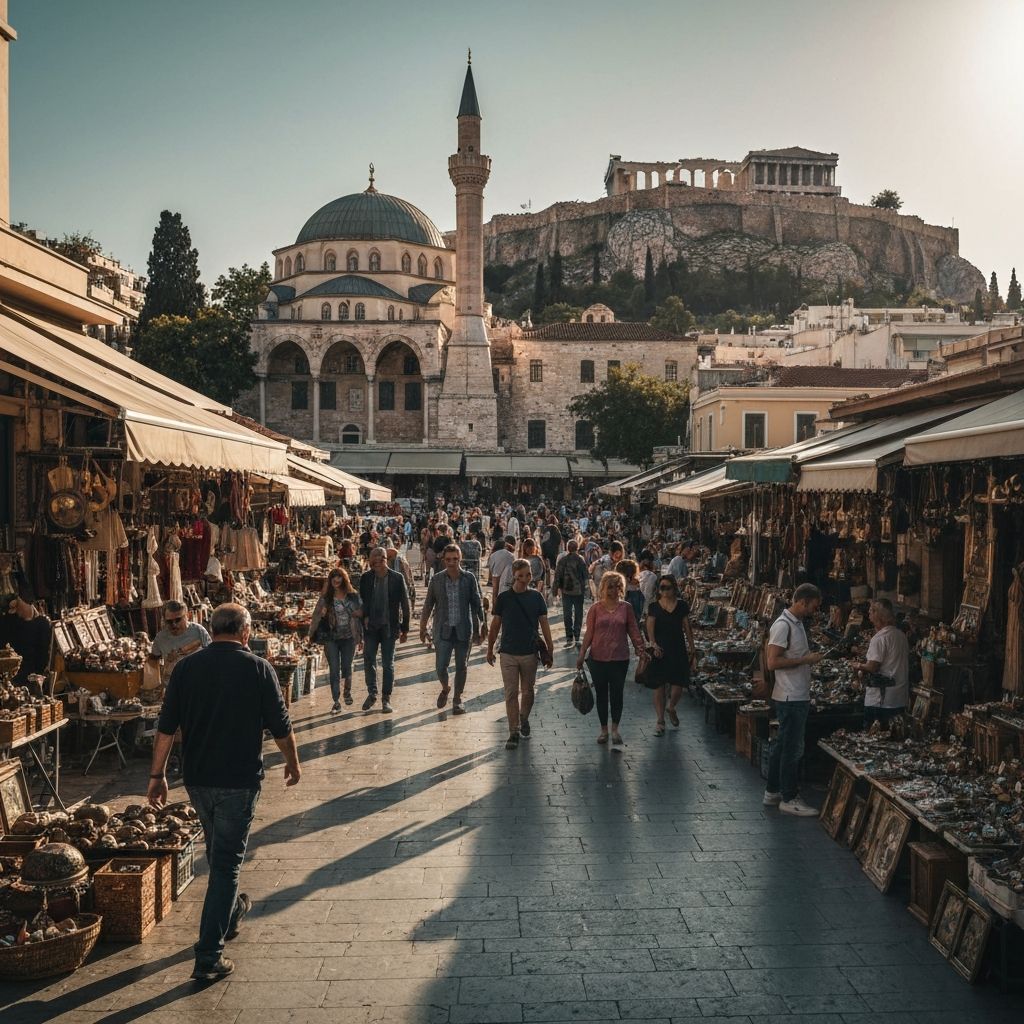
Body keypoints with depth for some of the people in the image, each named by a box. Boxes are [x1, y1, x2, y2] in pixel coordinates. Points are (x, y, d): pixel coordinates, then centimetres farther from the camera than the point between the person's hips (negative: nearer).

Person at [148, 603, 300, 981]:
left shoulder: (185, 668, 0)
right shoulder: (258, 668, -8)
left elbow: (166, 727, -1)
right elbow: (280, 727, -4)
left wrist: (157, 775, 6)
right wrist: (293, 764, 12)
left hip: (197, 778, 4)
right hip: (240, 780, -4)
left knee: (218, 850, 25)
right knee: (226, 861, 1)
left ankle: (231, 911, 47)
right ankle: (209, 956, -2)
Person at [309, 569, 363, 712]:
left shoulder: (353, 596, 1)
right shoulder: (326, 598, -2)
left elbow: (359, 615, 6)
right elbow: (317, 616, -5)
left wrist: (360, 638, 7)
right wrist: (312, 634, -14)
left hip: (348, 638, 1)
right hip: (331, 639, -1)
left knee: (346, 668, 8)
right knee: (334, 671, -1)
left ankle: (347, 691, 36)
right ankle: (336, 701, 5)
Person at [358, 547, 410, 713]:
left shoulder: (397, 578, -5)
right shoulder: (365, 578, 0)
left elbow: (404, 604, -2)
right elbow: (361, 601, 8)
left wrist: (404, 629, -2)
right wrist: (364, 617, -7)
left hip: (389, 626, -2)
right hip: (371, 626, 2)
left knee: (388, 664, 3)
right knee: (368, 661, 0)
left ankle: (386, 698, 12)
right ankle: (372, 694, 16)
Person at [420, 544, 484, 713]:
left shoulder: (469, 578, -3)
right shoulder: (437, 579, -2)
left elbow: (476, 604, 2)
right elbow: (428, 604, 7)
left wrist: (479, 629, 2)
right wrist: (423, 627, 10)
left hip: (463, 630, 0)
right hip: (443, 630, 0)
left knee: (461, 666, 7)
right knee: (440, 666, -3)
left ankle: (457, 698, 26)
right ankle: (445, 689, 28)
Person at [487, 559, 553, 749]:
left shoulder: (537, 597, -1)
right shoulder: (504, 597, -4)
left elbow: (544, 625, 3)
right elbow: (495, 626, 4)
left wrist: (549, 650, 2)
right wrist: (490, 649, 6)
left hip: (530, 653, 1)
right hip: (508, 653, -1)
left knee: (528, 691, 14)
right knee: (511, 693, -1)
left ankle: (524, 719, 39)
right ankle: (514, 733, 5)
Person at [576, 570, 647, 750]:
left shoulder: (625, 607, 0)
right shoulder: (596, 608, -2)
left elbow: (634, 631, 4)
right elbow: (589, 633, 0)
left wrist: (641, 651, -1)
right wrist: (582, 654, -3)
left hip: (619, 658, 0)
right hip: (598, 657, 0)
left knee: (617, 693, 1)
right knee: (601, 694, 10)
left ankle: (615, 728, 14)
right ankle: (604, 729, 23)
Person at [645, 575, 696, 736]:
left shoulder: (682, 606, 5)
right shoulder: (654, 607, 2)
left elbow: (688, 629, 7)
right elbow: (650, 628, -7)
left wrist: (692, 652, 6)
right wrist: (654, 644, -24)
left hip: (678, 651, 1)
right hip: (659, 651, 0)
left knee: (677, 687, -5)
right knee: (659, 687, 2)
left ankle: (671, 708, 28)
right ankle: (660, 720, 17)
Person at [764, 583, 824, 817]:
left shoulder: (798, 623, 15)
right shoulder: (783, 625, -17)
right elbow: (773, 662, -22)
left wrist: (811, 657, 10)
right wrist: (806, 660, -18)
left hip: (799, 696, 10)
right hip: (791, 698, -10)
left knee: (782, 745, 15)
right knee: (792, 747, -4)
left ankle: (773, 792, 23)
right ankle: (788, 799, 4)